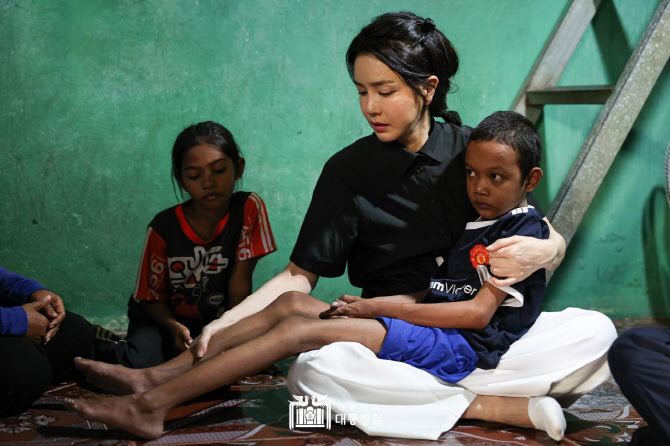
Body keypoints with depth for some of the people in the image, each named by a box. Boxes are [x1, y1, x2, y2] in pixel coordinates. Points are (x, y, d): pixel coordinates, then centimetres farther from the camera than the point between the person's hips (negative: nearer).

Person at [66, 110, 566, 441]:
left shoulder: (524, 232, -6)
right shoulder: (466, 224, 19)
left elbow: (478, 311, -14)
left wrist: (383, 307, -13)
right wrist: (369, 308, 4)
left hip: (463, 348, -9)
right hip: (432, 332, 9)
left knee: (304, 330, -22)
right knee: (292, 302, -3)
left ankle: (152, 405, -24)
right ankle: (158, 377, -8)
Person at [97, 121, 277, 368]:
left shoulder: (248, 208, -14)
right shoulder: (164, 227, -15)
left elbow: (240, 282, -12)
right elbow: (151, 297, -7)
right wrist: (174, 327, -26)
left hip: (218, 319, 2)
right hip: (168, 319, -2)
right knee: (142, 361, -29)